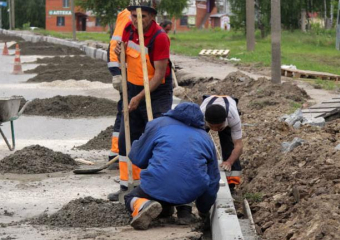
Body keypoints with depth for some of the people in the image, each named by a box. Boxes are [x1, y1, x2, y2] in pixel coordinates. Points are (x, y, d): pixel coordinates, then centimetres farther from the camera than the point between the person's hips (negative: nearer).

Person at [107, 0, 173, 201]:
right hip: (134, 89, 7)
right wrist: (119, 53, -6)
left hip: (157, 93, -7)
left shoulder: (160, 38, -21)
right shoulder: (129, 29, -1)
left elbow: (159, 75, -21)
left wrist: (140, 97, -24)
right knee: (126, 140, 8)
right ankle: (127, 186, 16)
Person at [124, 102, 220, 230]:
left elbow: (137, 158, 13)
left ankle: (142, 205, -11)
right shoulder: (205, 137, 19)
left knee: (130, 198, 22)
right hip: (192, 193, 5)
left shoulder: (158, 124, 12)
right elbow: (213, 178, 21)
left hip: (158, 186, -5)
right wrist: (204, 209, 35)